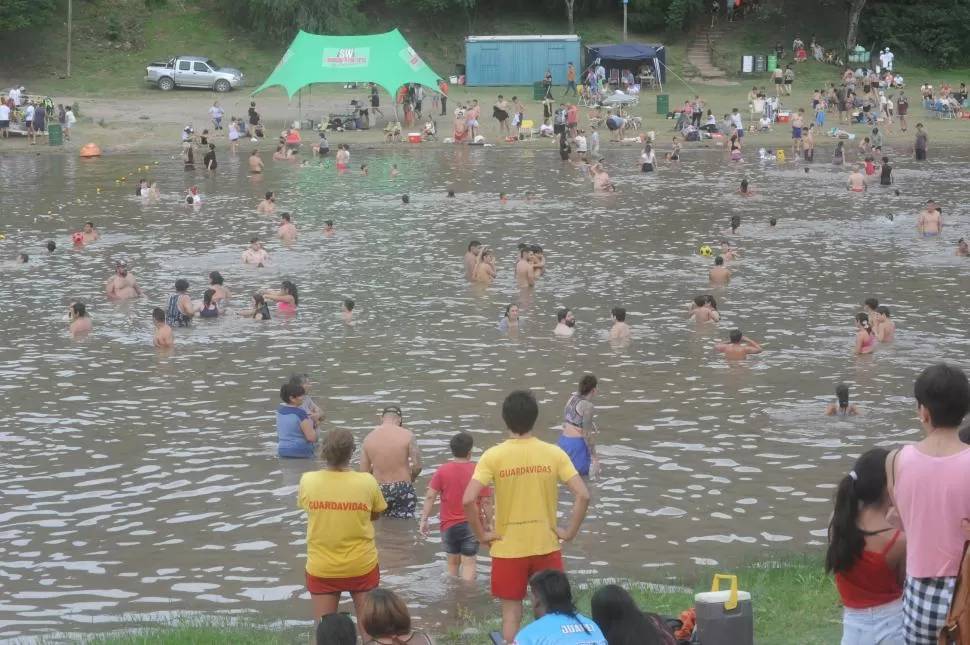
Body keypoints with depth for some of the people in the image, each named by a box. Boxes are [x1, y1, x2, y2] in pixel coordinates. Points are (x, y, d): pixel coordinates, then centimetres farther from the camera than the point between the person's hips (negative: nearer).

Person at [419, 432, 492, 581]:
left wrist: (424, 520, -2)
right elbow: (485, 502, -6)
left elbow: (430, 497, -7)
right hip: (471, 524, -2)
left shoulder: (442, 471, -4)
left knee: (453, 563, 17)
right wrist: (489, 523, 5)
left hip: (449, 525, 2)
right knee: (469, 563, -1)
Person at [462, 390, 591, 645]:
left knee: (511, 612, 10)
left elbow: (468, 500, -19)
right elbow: (583, 496, -13)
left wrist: (481, 535, -6)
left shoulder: (493, 456, -10)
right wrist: (569, 532, -3)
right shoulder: (554, 453, -6)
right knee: (550, 612, 14)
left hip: (508, 548, -1)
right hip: (546, 546, 1)